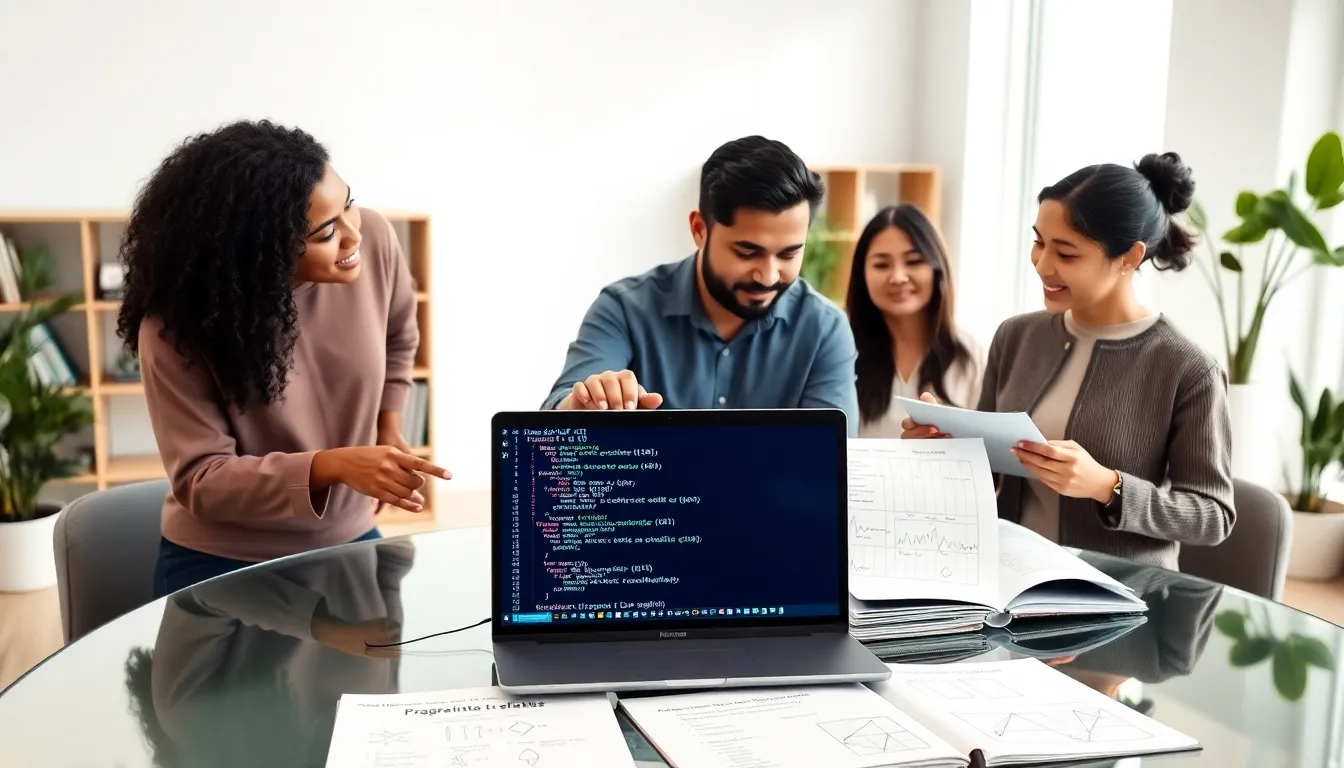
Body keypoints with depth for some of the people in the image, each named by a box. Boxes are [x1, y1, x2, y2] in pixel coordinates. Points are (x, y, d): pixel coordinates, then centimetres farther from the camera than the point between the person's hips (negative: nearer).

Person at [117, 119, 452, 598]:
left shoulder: (374, 240, -15)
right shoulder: (176, 326, -23)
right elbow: (199, 480, -23)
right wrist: (334, 465, -35)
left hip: (347, 544, 3)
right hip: (219, 566, -3)